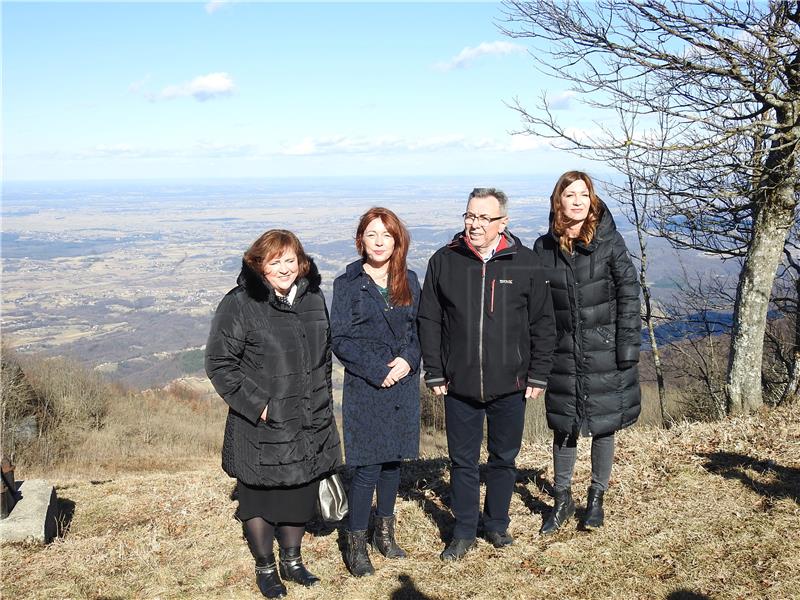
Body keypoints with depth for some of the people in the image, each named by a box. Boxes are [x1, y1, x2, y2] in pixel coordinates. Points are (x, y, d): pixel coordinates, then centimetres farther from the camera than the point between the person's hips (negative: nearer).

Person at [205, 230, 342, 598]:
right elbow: (219, 362, -12)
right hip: (261, 427, -5)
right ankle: (265, 568, 30)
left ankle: (292, 561, 37)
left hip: (309, 425, 5)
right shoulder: (239, 304, -13)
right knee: (260, 498, 8)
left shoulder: (313, 298, 6)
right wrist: (255, 405, -16)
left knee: (301, 495, 16)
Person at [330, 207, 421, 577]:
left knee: (393, 460, 13)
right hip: (364, 389, -4)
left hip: (404, 385, 4)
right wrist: (378, 370, -15)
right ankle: (356, 544, 10)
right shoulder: (347, 284, -4)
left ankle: (384, 532, 30)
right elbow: (340, 340, -7)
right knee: (367, 467, -4)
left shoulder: (409, 281, 7)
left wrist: (408, 359, -10)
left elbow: (420, 329, 9)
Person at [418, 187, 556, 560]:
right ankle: (464, 532, 26)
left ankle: (497, 524, 34)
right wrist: (435, 373, 0)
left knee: (504, 459, 15)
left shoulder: (524, 263, -3)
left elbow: (543, 324, 2)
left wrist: (538, 375, -1)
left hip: (510, 385, 0)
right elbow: (429, 321, 3)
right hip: (459, 386, 0)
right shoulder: (444, 261, -2)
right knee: (463, 461, 11)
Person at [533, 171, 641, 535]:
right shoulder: (544, 248, 0)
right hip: (563, 354, 2)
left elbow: (629, 293, -5)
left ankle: (596, 498, 28)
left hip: (604, 352, -1)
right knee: (564, 427, 9)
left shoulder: (609, 242, -5)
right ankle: (562, 500, 25)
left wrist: (627, 347, -10)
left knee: (603, 425, 9)